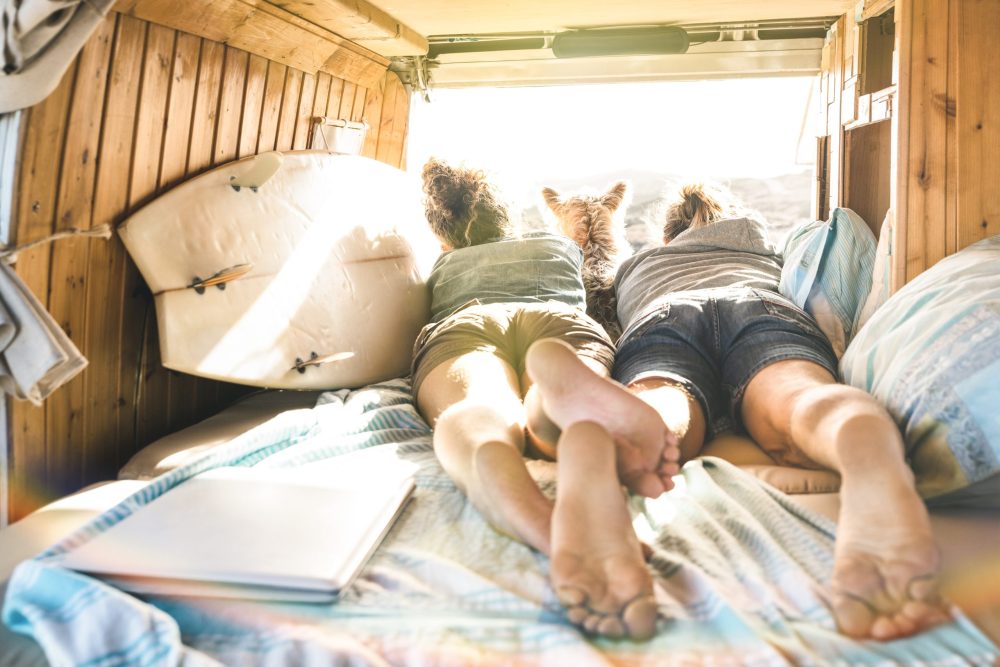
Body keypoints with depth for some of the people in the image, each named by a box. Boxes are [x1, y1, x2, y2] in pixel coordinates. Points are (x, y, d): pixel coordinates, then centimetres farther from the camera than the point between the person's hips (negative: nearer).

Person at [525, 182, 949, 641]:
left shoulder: (633, 264, 46)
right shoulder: (754, 230, 48)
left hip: (658, 320, 0)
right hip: (766, 310, 0)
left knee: (660, 410, -32)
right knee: (801, 398, -31)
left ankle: (601, 420, -70)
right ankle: (871, 455, -68)